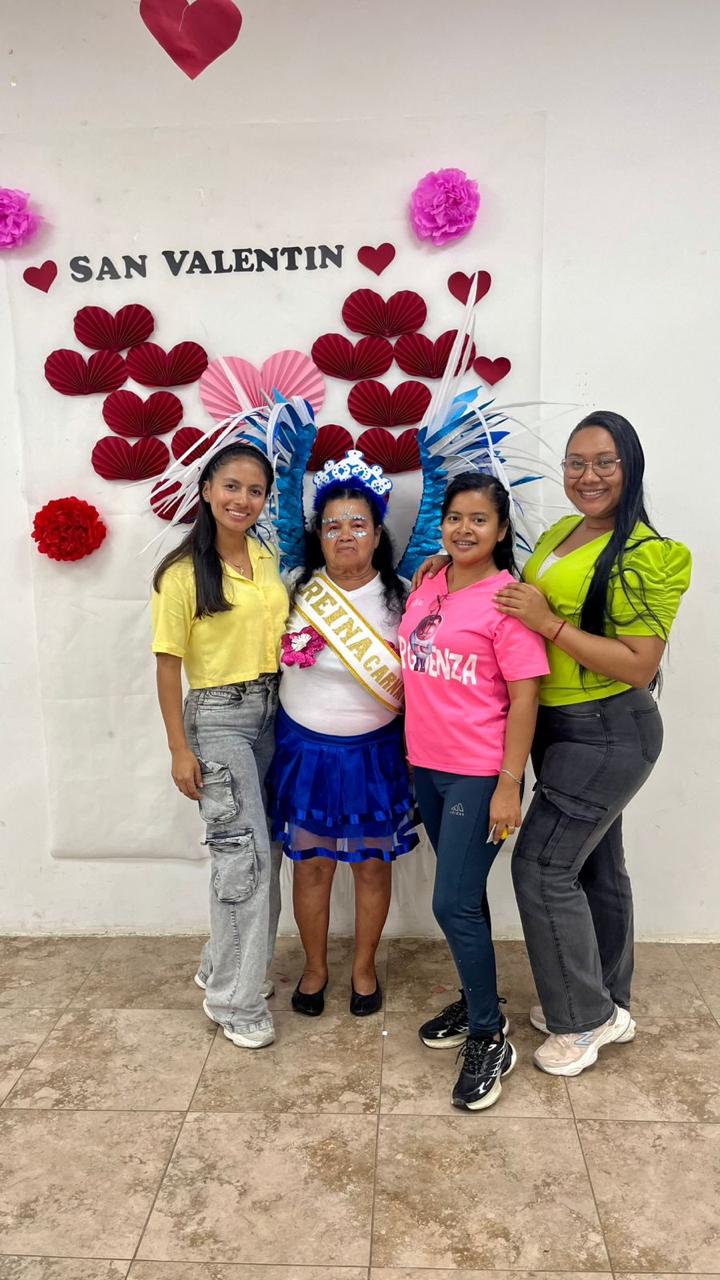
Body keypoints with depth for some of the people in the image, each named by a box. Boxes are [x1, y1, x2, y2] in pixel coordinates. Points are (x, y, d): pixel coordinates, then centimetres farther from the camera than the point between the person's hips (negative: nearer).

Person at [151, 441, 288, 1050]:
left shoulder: (270, 560, 5)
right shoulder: (183, 573, -12)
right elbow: (168, 664, -10)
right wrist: (180, 749, -11)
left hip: (272, 713, 6)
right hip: (218, 718, -6)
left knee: (258, 851, 14)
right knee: (246, 855, -4)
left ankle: (225, 965, 35)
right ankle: (235, 999, 15)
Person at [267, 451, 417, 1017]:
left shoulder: (401, 597, -7)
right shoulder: (297, 590, -5)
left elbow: (415, 679, -3)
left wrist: (414, 747, -6)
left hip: (375, 751, 0)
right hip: (305, 747, 1)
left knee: (373, 864, 11)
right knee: (311, 862, 11)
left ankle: (364, 967, 35)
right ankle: (315, 967, 34)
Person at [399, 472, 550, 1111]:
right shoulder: (427, 588, 6)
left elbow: (525, 698, -14)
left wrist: (508, 785, -16)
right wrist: (412, 749, 13)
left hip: (480, 775, -6)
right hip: (427, 767, 7)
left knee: (454, 903, -4)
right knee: (463, 894, 19)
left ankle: (490, 1040, 16)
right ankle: (476, 1001, 38)